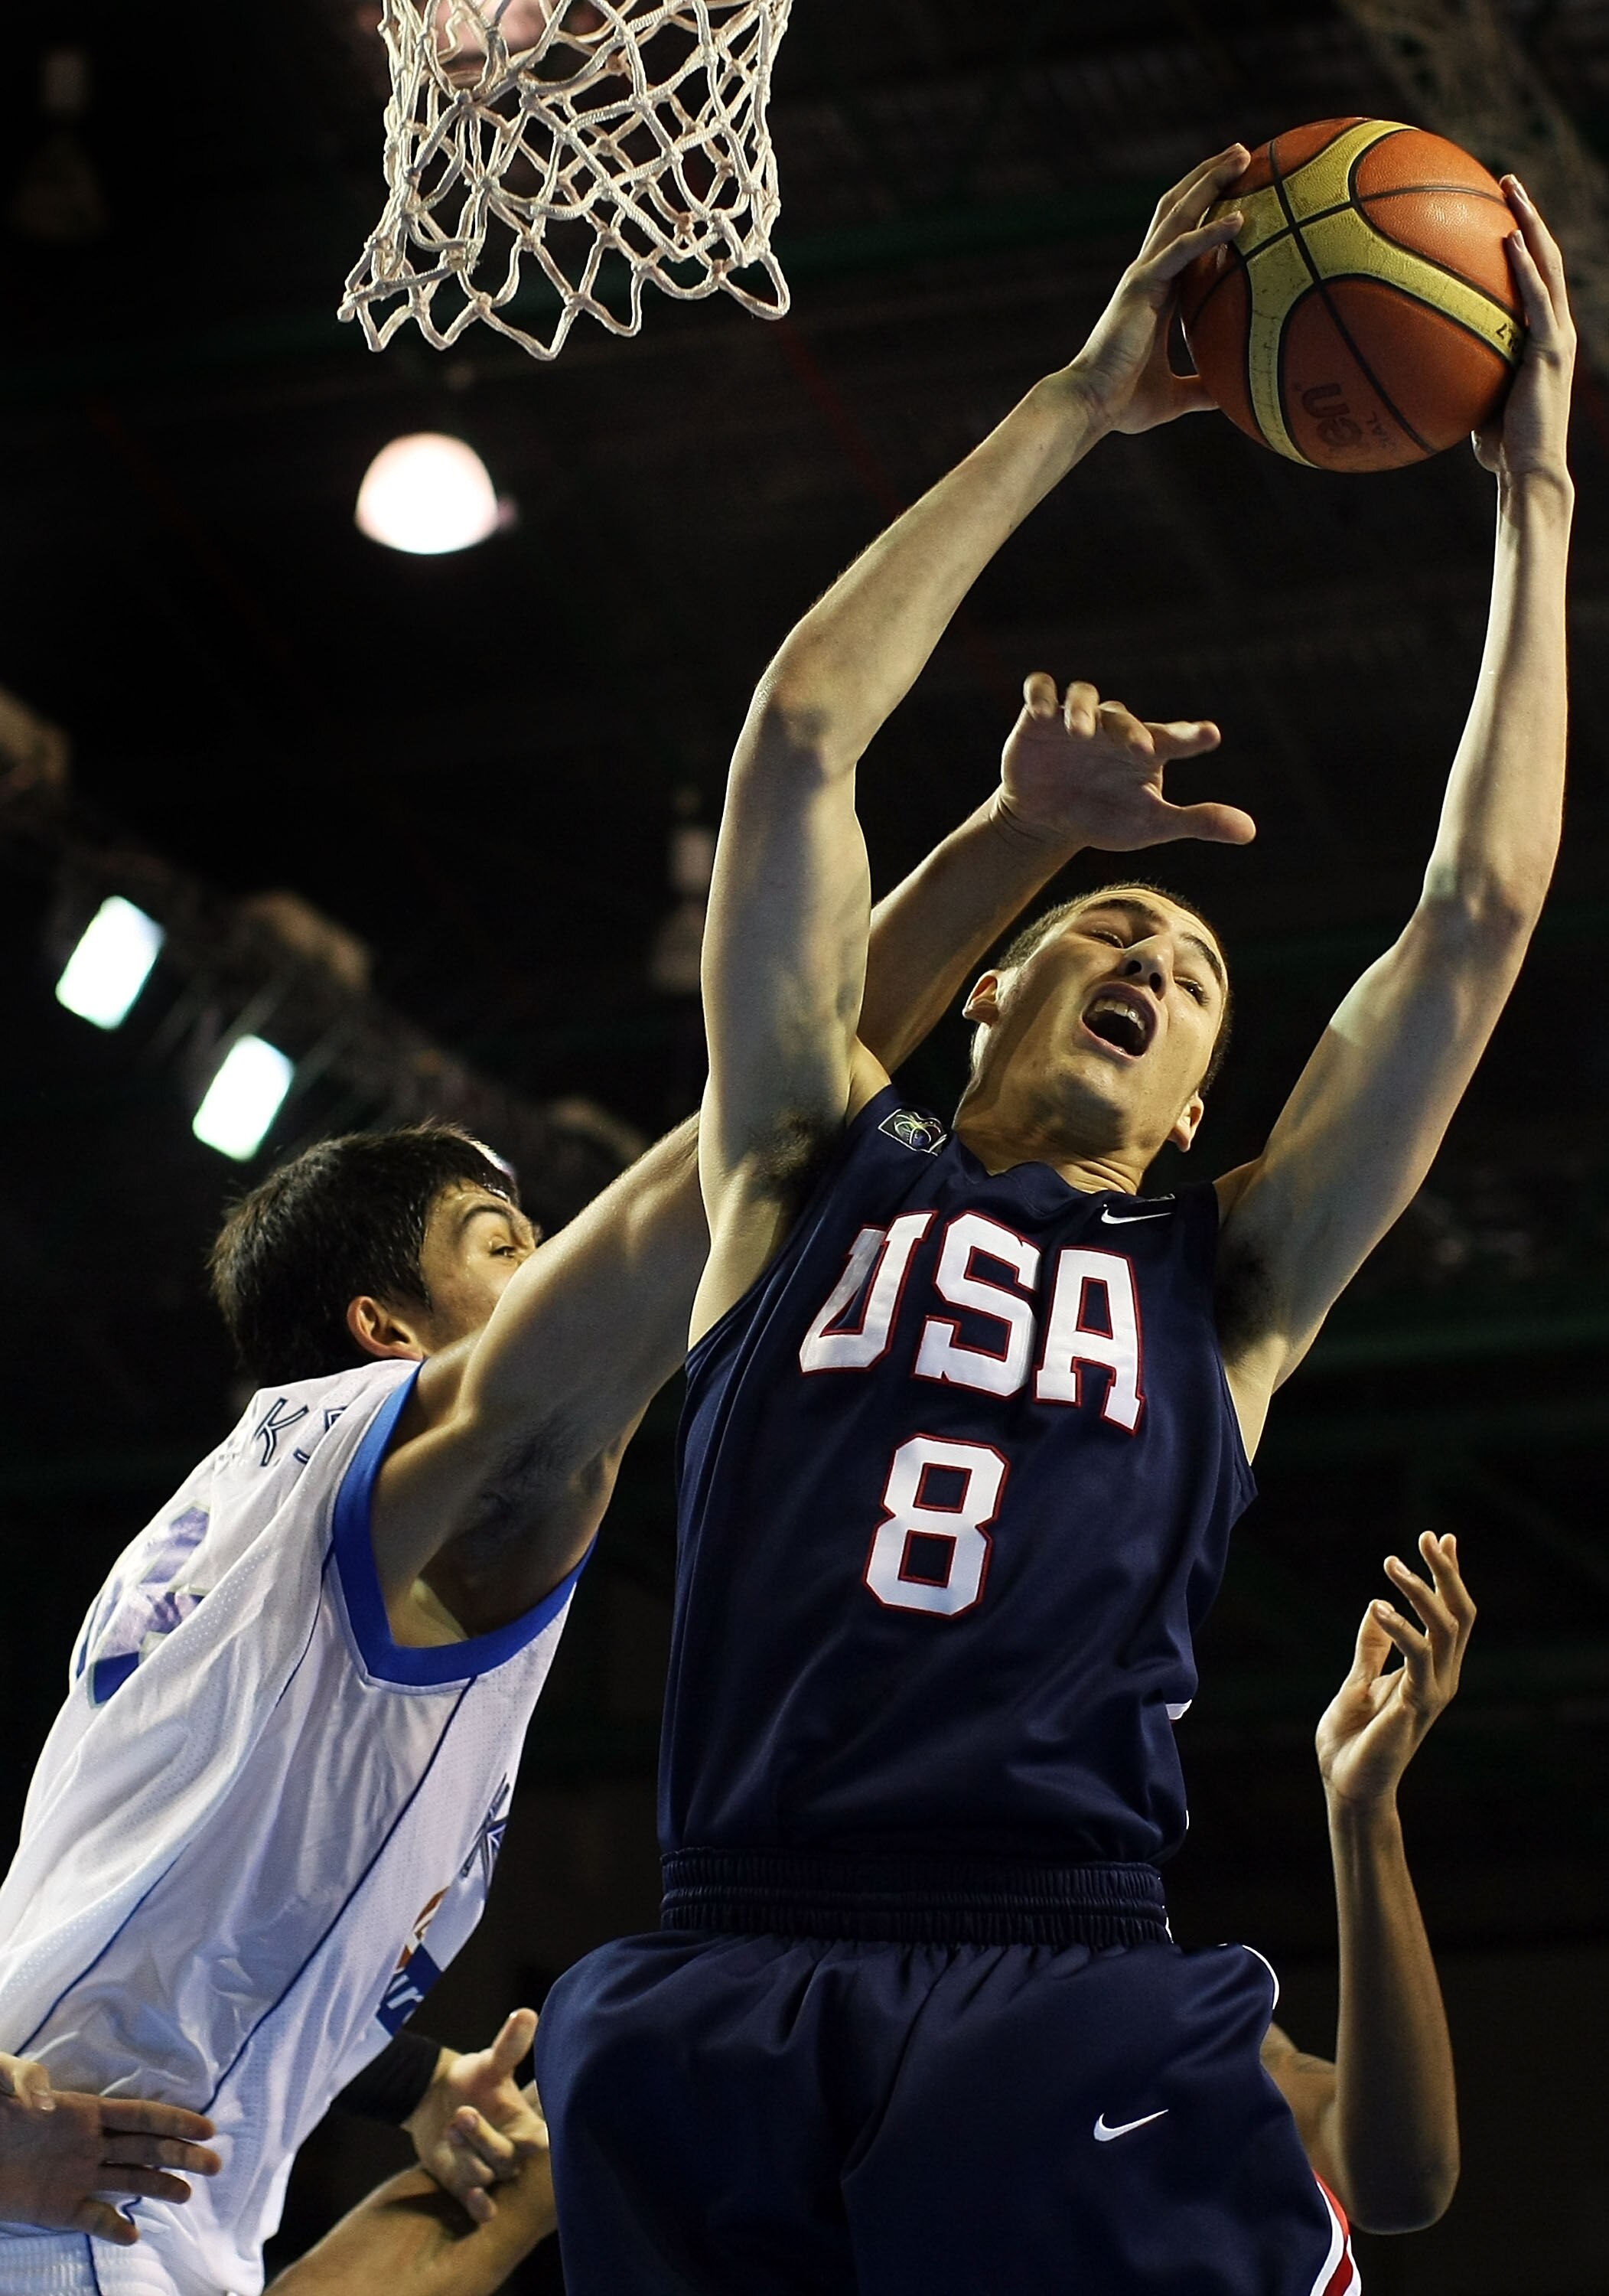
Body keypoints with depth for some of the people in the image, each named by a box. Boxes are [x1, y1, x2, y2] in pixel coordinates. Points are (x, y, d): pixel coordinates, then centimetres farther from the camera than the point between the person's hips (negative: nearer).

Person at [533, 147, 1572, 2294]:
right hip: (721, 2009, 0)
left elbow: (1482, 907, 17)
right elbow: (802, 729, 12)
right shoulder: (817, 1168, 20)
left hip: (1068, 2013, 0)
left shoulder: (1222, 1283, 21)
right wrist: (1077, 405, 15)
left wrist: (1534, 490, 20)